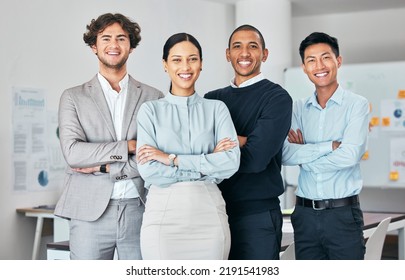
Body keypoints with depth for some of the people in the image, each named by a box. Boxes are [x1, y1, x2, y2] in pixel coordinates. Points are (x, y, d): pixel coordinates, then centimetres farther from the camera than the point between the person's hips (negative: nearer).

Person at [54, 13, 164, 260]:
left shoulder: (153, 98, 8)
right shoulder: (73, 97, 8)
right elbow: (72, 151, -6)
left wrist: (103, 166, -7)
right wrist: (130, 146, -9)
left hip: (140, 210, 1)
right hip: (90, 212, 0)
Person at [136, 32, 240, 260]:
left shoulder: (217, 109, 7)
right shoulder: (151, 110, 4)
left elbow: (231, 161, -7)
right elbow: (149, 170, -7)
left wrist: (172, 159, -10)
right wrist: (208, 164, -8)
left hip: (209, 214, 1)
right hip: (163, 214, -1)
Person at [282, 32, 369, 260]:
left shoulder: (357, 105, -3)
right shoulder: (299, 108, 8)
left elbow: (349, 155, -17)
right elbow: (285, 155, -6)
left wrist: (304, 156, -6)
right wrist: (330, 146, -14)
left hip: (343, 214, -4)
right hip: (305, 213, 4)